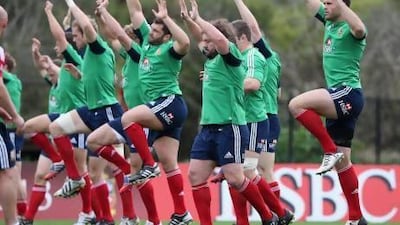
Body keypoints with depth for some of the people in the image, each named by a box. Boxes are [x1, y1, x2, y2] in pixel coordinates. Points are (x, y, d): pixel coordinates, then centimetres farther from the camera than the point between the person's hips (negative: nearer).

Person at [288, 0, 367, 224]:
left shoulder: (349, 28, -9)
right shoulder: (330, 22, 15)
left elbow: (360, 29, -34)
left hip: (349, 94, -9)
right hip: (339, 100, 9)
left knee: (297, 104, -25)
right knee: (341, 162, 8)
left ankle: (331, 150, -15)